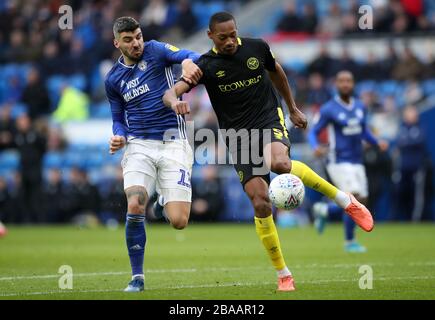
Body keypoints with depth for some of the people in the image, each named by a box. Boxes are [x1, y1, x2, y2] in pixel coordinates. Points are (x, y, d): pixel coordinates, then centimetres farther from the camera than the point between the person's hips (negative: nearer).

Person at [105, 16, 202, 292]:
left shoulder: (154, 51, 1)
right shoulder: (113, 79, 12)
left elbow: (189, 56, -15)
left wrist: (189, 62, -40)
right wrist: (119, 136, -2)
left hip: (173, 144, -2)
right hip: (139, 146, 2)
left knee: (179, 221, -10)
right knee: (135, 207, -22)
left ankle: (167, 199, 29)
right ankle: (137, 277, -6)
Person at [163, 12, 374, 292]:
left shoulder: (257, 48, -1)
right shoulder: (207, 65, -5)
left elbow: (276, 72, 20)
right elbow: (171, 93, -15)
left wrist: (293, 108, 27)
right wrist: (175, 101, -40)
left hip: (269, 120, -1)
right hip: (238, 134, 1)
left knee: (279, 163, -36)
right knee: (260, 203, -10)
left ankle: (345, 200, -20)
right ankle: (283, 274, 2)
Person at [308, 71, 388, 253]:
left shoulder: (360, 107, 9)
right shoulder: (329, 109, -8)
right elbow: (313, 133, -6)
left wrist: (377, 143, 5)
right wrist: (316, 147, -27)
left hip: (357, 163, 7)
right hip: (339, 162, -7)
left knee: (361, 204, 5)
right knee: (355, 200, -19)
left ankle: (323, 210, 29)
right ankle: (349, 242, 2)